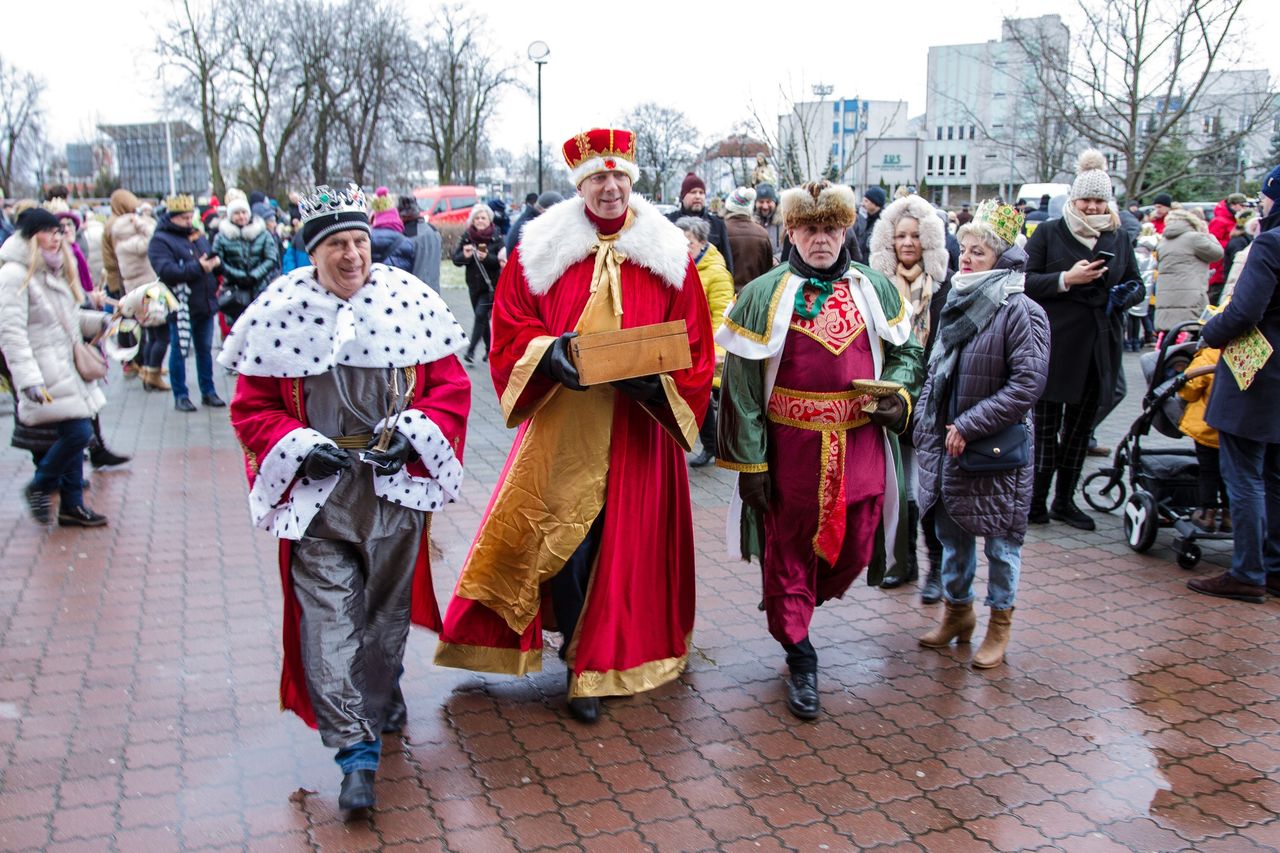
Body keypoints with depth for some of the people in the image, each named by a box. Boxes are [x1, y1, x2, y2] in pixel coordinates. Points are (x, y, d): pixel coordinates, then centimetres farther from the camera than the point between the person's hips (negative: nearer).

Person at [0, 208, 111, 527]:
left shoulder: (54, 271, 17)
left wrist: (101, 321, 8)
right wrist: (28, 379, -25)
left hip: (68, 365, 9)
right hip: (47, 371, -9)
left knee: (73, 433, 10)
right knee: (78, 432, -14)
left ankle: (72, 504, 18)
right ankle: (39, 487, 9)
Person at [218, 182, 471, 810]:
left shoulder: (408, 300, -1)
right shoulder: (280, 312, -3)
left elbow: (450, 384, 2)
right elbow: (252, 407, 2)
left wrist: (412, 431, -14)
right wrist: (301, 447, -13)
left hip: (396, 485, 1)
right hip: (318, 492, -1)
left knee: (387, 606, 16)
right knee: (328, 618, -7)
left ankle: (379, 702, 42)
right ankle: (356, 751, 0)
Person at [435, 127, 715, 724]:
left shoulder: (668, 253, 5)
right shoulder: (543, 248, 4)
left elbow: (694, 345, 3)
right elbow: (511, 327, 3)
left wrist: (658, 376, -15)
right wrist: (550, 353, -17)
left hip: (639, 429, 1)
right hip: (561, 423, 0)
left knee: (628, 543, 4)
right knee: (563, 536, -4)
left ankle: (602, 664, 22)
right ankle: (580, 658, 18)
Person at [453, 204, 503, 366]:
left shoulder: (496, 237, -5)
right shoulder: (467, 236, 4)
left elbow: (502, 261, -10)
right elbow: (456, 259, 3)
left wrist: (486, 257, -25)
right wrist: (465, 255, -18)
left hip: (491, 284, -4)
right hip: (474, 284, 4)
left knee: (481, 314, -15)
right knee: (482, 317, 12)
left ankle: (470, 350, -14)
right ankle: (489, 349, 27)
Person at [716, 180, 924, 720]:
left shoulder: (874, 289, 8)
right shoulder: (764, 296, -2)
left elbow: (906, 351, 18)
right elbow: (741, 382, -4)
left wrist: (901, 392, -5)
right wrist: (750, 461, -9)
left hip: (859, 448, 3)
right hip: (791, 448, -3)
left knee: (855, 549, 9)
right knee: (789, 551, 6)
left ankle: (794, 607, 39)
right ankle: (800, 659, 22)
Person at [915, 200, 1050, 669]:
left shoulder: (1020, 312, -14)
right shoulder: (957, 303, 8)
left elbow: (1028, 384, -19)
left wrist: (968, 426, -18)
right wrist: (928, 426, 5)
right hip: (945, 444, 7)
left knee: (999, 540, 8)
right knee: (952, 534, 17)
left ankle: (1000, 624, 24)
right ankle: (957, 609, 35)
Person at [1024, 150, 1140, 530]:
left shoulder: (1118, 238, 12)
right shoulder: (1049, 233, -1)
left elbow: (1135, 282, 19)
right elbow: (1025, 280, -8)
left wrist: (1125, 294, -3)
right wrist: (1066, 279, -21)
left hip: (1099, 346, 5)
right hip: (1054, 343, -5)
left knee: (1080, 425, 11)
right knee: (1046, 424, 0)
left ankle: (1065, 500, 22)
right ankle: (1037, 498, 10)